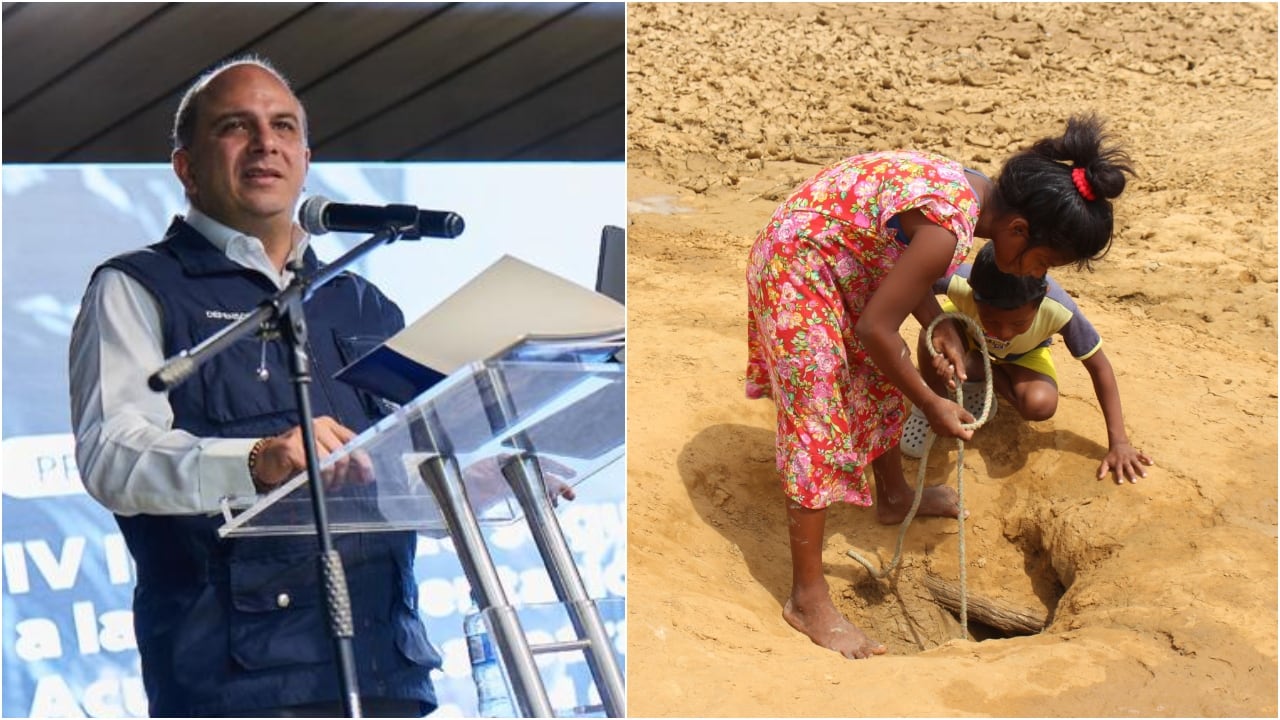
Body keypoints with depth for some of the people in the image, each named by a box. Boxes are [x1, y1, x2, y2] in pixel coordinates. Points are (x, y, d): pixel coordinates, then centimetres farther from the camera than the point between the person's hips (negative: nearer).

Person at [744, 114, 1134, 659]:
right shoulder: (947, 230, -32)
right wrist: (932, 406, -13)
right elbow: (875, 328, -25)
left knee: (884, 381, 24)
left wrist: (938, 324, -7)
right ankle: (808, 599, 1)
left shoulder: (974, 190, -5)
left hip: (845, 260, 10)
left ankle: (893, 497, 49)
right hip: (797, 270, -10)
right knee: (820, 428, -7)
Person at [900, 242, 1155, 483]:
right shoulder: (960, 282, -42)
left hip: (1022, 355, 1)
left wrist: (1118, 441, -26)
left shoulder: (1059, 309, -39)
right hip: (966, 335, -1)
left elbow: (1099, 367, -26)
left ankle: (980, 380, 2)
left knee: (1040, 405, -30)